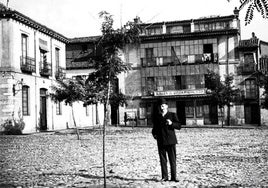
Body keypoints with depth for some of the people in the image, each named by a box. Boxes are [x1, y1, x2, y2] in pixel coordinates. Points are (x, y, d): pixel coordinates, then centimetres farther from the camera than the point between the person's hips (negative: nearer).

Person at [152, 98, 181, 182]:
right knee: (163, 160, 4)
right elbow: (155, 127, 25)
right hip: (160, 141, 2)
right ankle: (164, 177, 11)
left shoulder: (172, 115, 4)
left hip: (171, 141, -2)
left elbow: (179, 126, -2)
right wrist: (154, 134, 6)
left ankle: (173, 176, 8)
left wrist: (171, 123, -18)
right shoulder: (157, 116, 13)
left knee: (172, 159, 0)